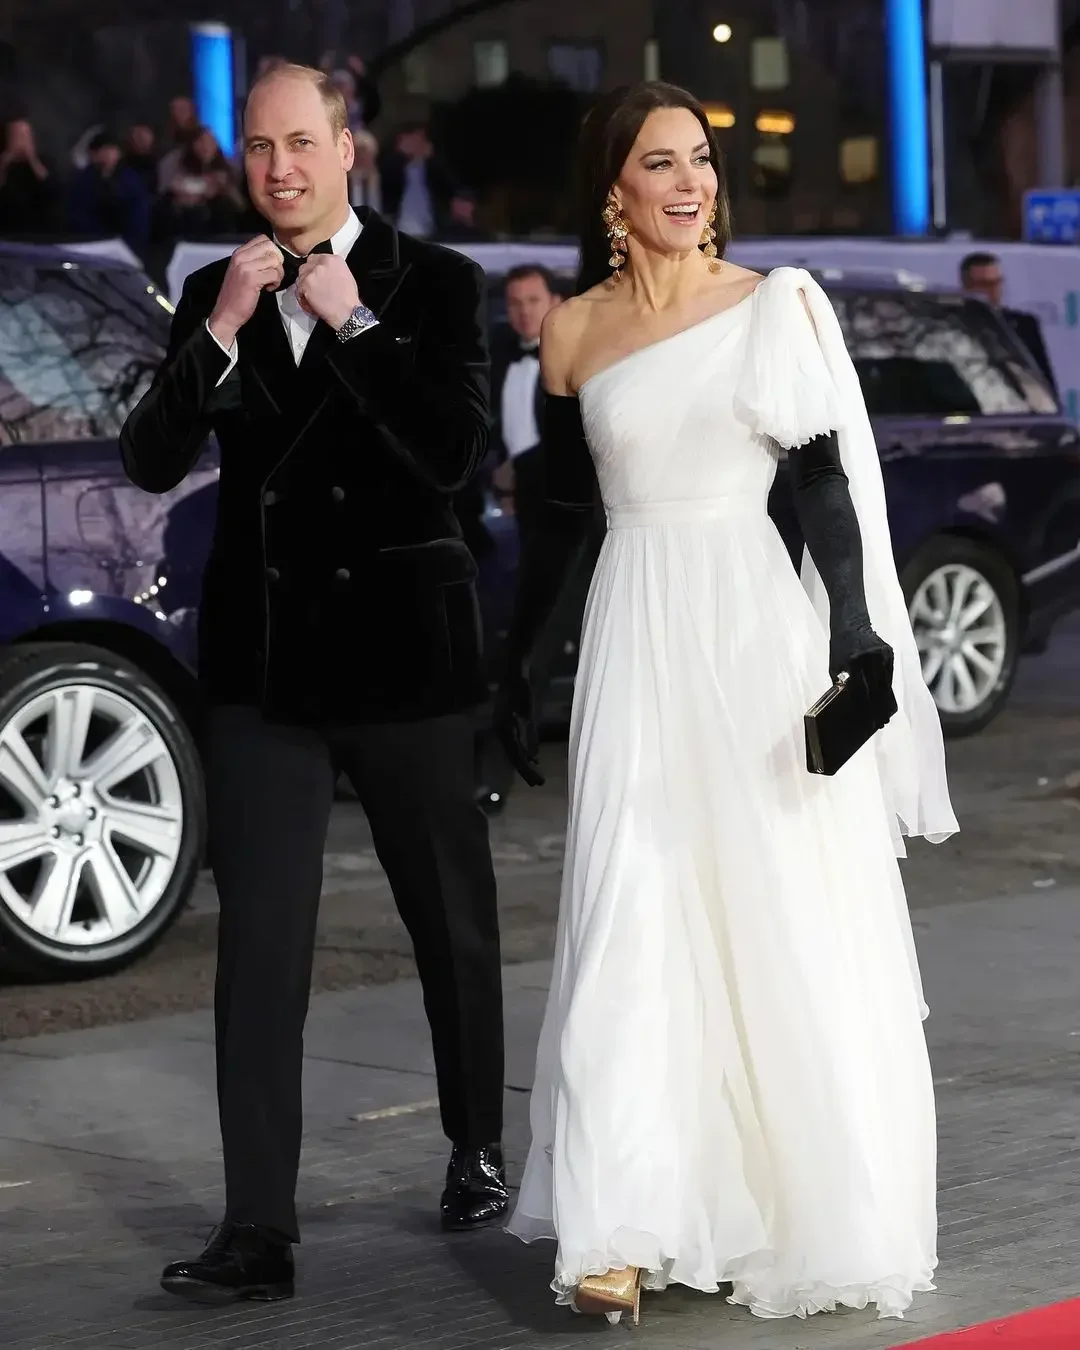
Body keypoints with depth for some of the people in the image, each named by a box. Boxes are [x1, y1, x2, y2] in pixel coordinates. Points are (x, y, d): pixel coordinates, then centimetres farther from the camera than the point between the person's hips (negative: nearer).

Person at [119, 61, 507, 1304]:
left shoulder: (432, 284, -3)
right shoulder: (212, 293, 5)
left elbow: (455, 450, -15)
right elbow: (149, 464, -2)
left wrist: (351, 323, -17)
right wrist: (220, 330, -14)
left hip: (402, 652, -2)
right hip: (263, 662, 2)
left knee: (453, 925, 14)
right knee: (258, 950, -5)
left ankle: (478, 1151, 36)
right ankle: (257, 1233, -6)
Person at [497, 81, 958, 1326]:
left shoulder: (777, 306, 1)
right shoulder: (573, 333, 6)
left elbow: (829, 482, -1)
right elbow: (559, 511, 12)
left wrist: (854, 636, -11)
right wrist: (516, 664, 12)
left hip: (760, 627, -1)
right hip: (635, 638, 1)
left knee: (786, 929, 3)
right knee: (634, 927, -3)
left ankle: (802, 1209, 16)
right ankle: (625, 1228, -4)